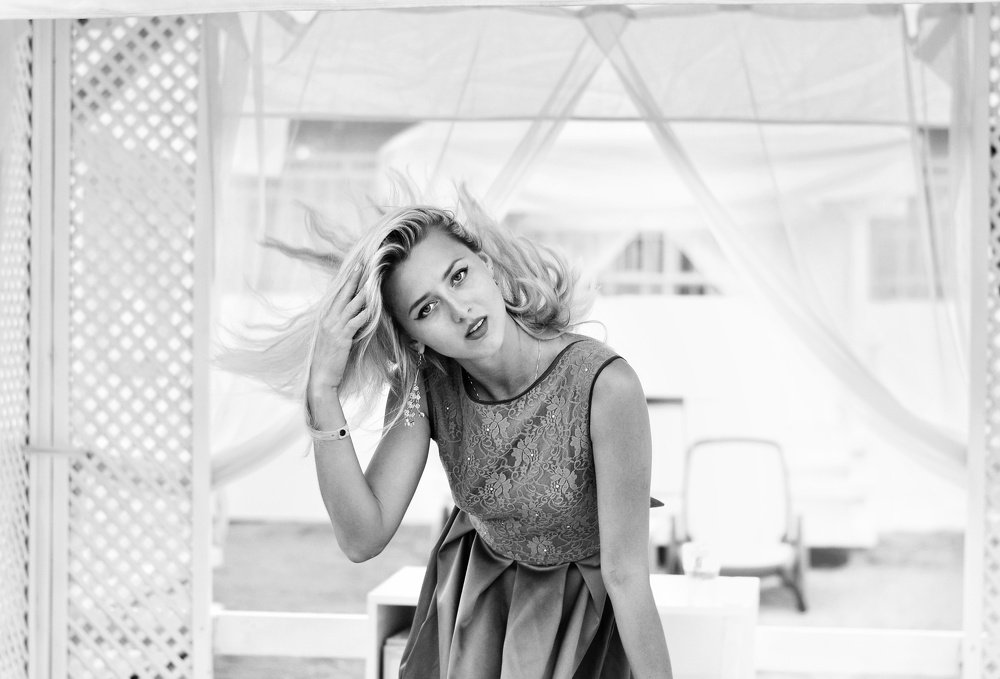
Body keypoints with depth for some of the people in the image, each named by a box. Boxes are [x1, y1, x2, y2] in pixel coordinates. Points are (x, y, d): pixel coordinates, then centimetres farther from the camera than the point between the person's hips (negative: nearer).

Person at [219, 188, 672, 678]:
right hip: (475, 596, 3)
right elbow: (363, 538, -25)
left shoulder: (603, 385, -34)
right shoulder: (424, 385, -18)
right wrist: (322, 392, -33)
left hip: (586, 611, -3)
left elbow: (627, 575, -27)